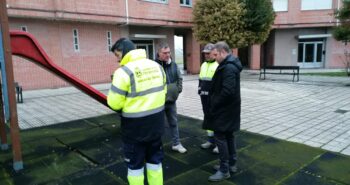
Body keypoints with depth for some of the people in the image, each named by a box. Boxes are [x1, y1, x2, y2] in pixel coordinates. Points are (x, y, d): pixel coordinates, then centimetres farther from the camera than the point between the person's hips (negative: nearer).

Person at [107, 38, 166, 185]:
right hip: (156, 122, 6)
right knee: (154, 159, 22)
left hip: (135, 125, -6)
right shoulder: (157, 66, 3)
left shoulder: (124, 71, -18)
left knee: (135, 164, 13)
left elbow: (115, 103, -16)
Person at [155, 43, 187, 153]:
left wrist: (178, 89, 2)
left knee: (173, 122, 16)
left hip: (171, 99, 6)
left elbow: (179, 78, 15)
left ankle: (176, 144, 30)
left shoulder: (173, 65, 5)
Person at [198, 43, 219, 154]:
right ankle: (211, 140, 27)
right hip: (204, 96, 8)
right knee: (207, 118, 14)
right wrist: (200, 91, 17)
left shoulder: (218, 65, -11)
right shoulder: (203, 65, 14)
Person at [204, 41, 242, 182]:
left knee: (220, 137, -3)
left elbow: (227, 91, -28)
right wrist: (214, 102, 11)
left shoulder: (228, 67, -21)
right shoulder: (230, 65, 13)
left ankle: (224, 170, 8)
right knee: (228, 136, 17)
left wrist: (214, 104, -16)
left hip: (224, 110, -11)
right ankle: (231, 164, 30)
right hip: (228, 109, 11)